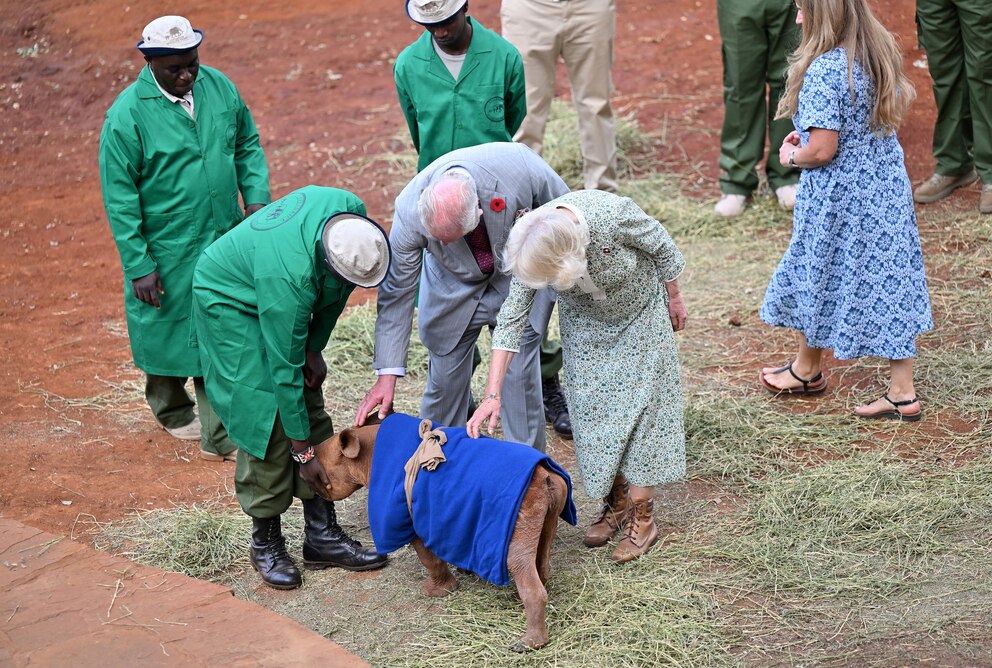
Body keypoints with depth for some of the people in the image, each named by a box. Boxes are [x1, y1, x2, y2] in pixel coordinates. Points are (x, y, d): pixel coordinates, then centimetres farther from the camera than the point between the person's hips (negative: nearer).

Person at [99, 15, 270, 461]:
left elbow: (247, 144, 11)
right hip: (167, 253, -4)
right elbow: (119, 198, -14)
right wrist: (138, 266, -14)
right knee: (169, 332, 14)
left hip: (225, 241, 4)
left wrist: (256, 196, -3)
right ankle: (170, 408, 42)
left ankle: (220, 437, 19)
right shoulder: (127, 115, -17)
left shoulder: (218, 86, -3)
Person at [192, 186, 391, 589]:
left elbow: (336, 292, -2)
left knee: (310, 408, 3)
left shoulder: (352, 211, -25)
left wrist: (315, 346, -4)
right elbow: (285, 370, -31)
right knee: (267, 419, -13)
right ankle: (265, 542, 2)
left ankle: (321, 534, 9)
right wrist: (302, 452, -22)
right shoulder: (289, 276, -42)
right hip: (231, 301, -7)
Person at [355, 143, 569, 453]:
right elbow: (397, 294, -21)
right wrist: (387, 374, -20)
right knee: (445, 377, 2)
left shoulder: (521, 167, -38)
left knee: (520, 374, -4)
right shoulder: (409, 211, -34)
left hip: (520, 274, 0)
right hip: (454, 285, 1)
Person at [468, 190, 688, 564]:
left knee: (640, 404, -4)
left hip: (639, 312, -3)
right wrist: (493, 394, -27)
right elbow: (511, 319, -24)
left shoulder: (613, 215, -41)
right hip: (585, 321, 3)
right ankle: (615, 501, 18)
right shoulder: (533, 249, -30)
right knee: (592, 406, 2)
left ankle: (641, 515, 2)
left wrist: (674, 300, -4)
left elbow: (661, 247, -20)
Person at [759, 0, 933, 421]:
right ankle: (902, 393, 13)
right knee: (889, 281, 10)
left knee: (820, 279, 14)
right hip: (887, 186, 7)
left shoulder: (823, 70, -23)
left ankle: (807, 370, 35)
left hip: (839, 196, -7)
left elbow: (822, 150, -25)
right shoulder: (882, 53, 2)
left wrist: (792, 156, -3)